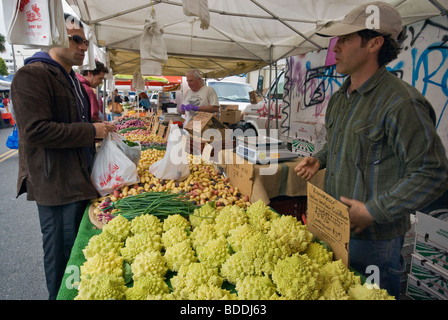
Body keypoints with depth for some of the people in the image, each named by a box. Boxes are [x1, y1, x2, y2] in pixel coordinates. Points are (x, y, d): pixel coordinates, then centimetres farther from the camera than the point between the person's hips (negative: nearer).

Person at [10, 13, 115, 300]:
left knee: (79, 243, 19)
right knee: (62, 250, 4)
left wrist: (101, 129, 10)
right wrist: (91, 131, -18)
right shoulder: (33, 74, -13)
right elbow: (35, 130, -23)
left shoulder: (72, 79, 18)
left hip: (80, 178, 9)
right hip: (56, 183, -9)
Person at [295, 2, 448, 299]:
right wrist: (319, 160, 3)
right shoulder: (339, 98, 7)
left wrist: (373, 211, -22)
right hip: (334, 226, 8)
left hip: (373, 238, -8)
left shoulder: (401, 102, -22)